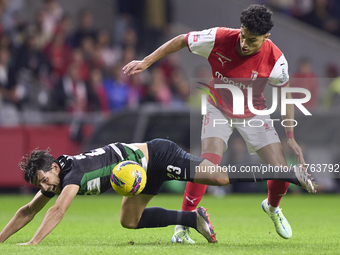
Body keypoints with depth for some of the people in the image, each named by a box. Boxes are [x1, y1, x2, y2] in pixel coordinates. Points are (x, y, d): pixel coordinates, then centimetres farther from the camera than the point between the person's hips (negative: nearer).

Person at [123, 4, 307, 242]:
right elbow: (180, 41, -13)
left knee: (281, 168, -7)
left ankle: (272, 207, 30)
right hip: (219, 109, -1)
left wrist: (291, 136, -9)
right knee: (209, 161, -25)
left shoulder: (275, 59, -27)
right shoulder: (219, 39, -30)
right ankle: (182, 225, -13)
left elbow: (285, 93, -8)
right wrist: (146, 62, -12)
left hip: (253, 113, 1)